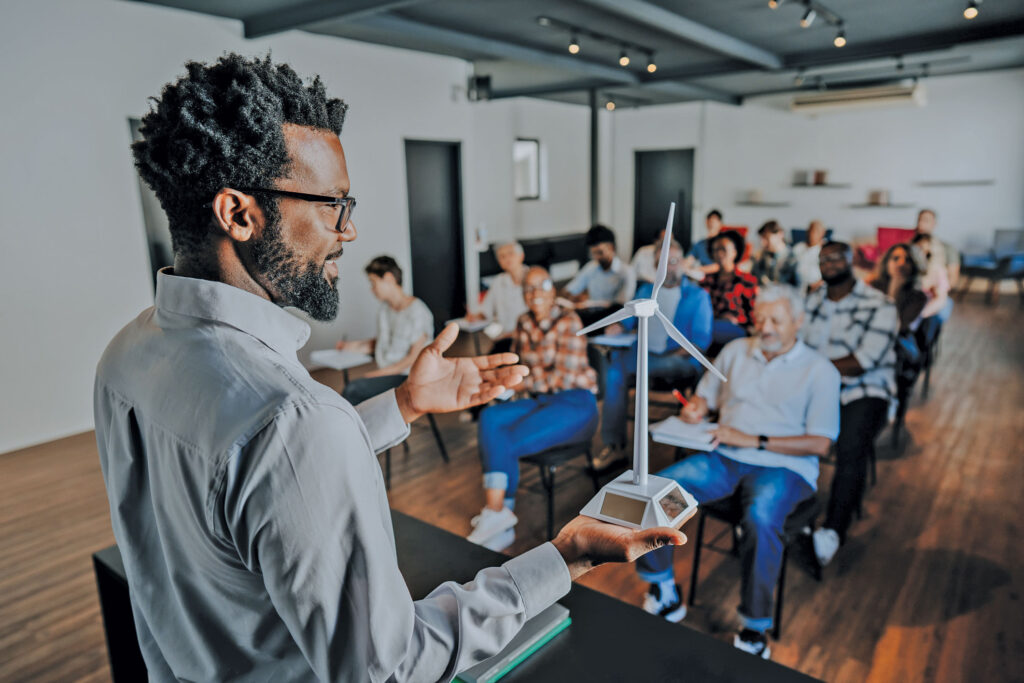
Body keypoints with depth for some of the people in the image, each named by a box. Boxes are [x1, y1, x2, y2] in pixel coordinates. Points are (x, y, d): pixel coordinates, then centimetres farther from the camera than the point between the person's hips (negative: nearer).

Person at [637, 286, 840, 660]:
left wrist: (754, 440, -14)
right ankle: (664, 593, -1)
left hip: (783, 466, -4)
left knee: (760, 518, -38)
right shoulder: (735, 351, 15)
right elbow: (705, 395, 24)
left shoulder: (819, 370, 2)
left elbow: (820, 443, -6)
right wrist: (695, 408, -2)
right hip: (724, 458, 4)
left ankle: (754, 630, -16)